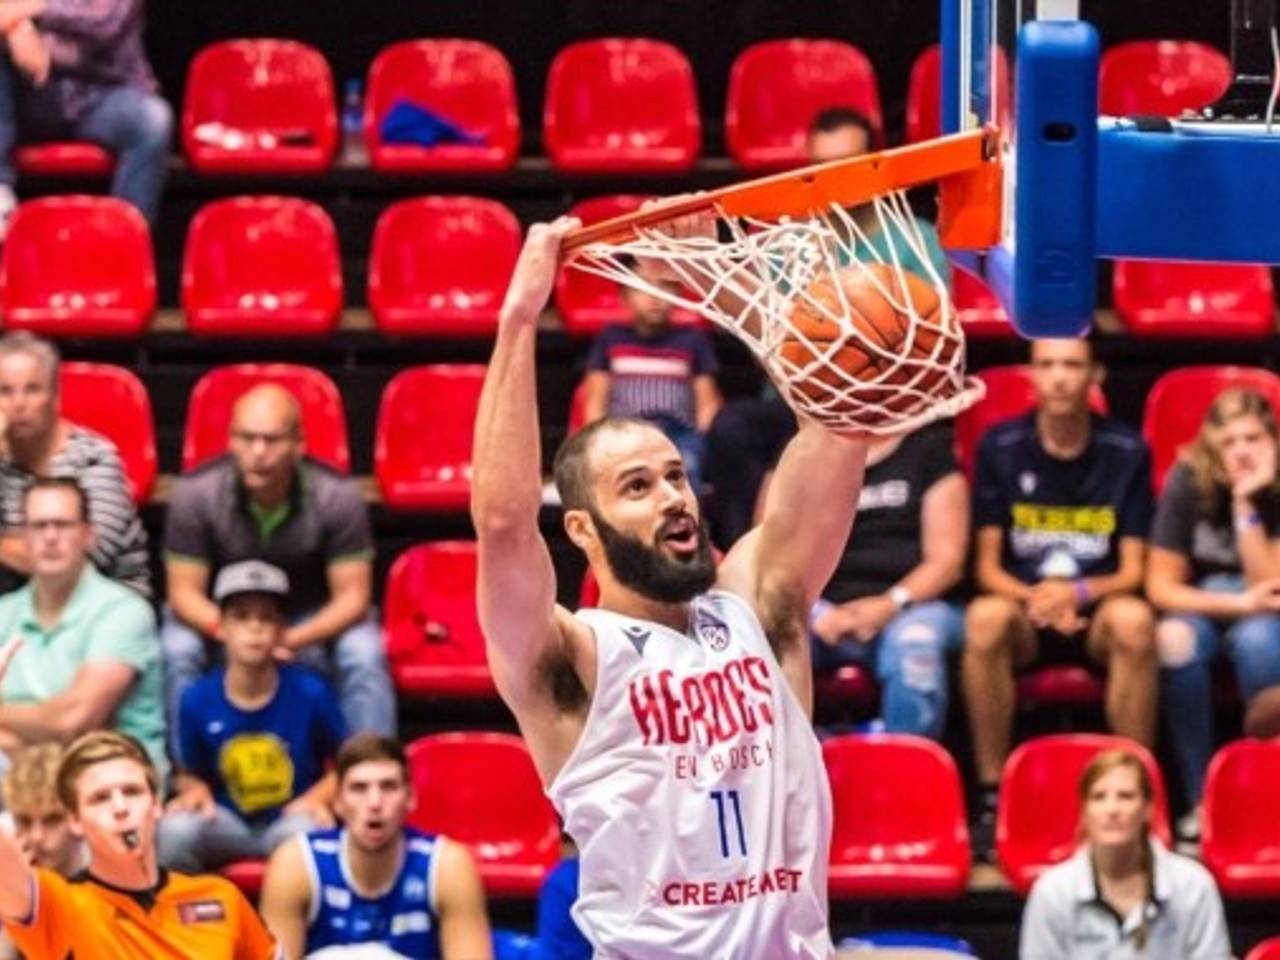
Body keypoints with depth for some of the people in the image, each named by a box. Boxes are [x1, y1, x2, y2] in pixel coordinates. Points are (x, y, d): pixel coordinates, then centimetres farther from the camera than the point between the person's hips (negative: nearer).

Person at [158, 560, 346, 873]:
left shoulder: (311, 693, -10)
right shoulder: (198, 700, -6)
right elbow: (191, 775, 8)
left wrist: (316, 798, -17)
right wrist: (196, 793, -14)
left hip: (289, 821, -1)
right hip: (227, 826, 2)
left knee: (308, 832, -38)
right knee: (175, 830, -32)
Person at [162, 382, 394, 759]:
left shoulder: (337, 495, -22)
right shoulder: (195, 493, -21)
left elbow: (352, 596, -17)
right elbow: (185, 592, -16)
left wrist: (293, 640, -36)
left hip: (314, 618, 0)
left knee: (363, 656, -29)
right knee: (178, 651, -30)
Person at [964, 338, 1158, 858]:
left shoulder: (1127, 451, 1)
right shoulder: (1000, 447, 1)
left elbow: (1132, 572, -1)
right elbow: (988, 566, 2)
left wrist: (1078, 592, -21)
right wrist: (1035, 599, -18)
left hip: (1096, 614, 0)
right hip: (1025, 609, 0)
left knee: (1133, 619, -35)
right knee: (985, 617, -35)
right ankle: (991, 796, -28)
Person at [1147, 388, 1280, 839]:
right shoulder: (1188, 483, -14)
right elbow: (1162, 587, -13)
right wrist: (1238, 603, -26)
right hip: (1197, 608, 0)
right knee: (1176, 640, -35)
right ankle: (1200, 799, -29)